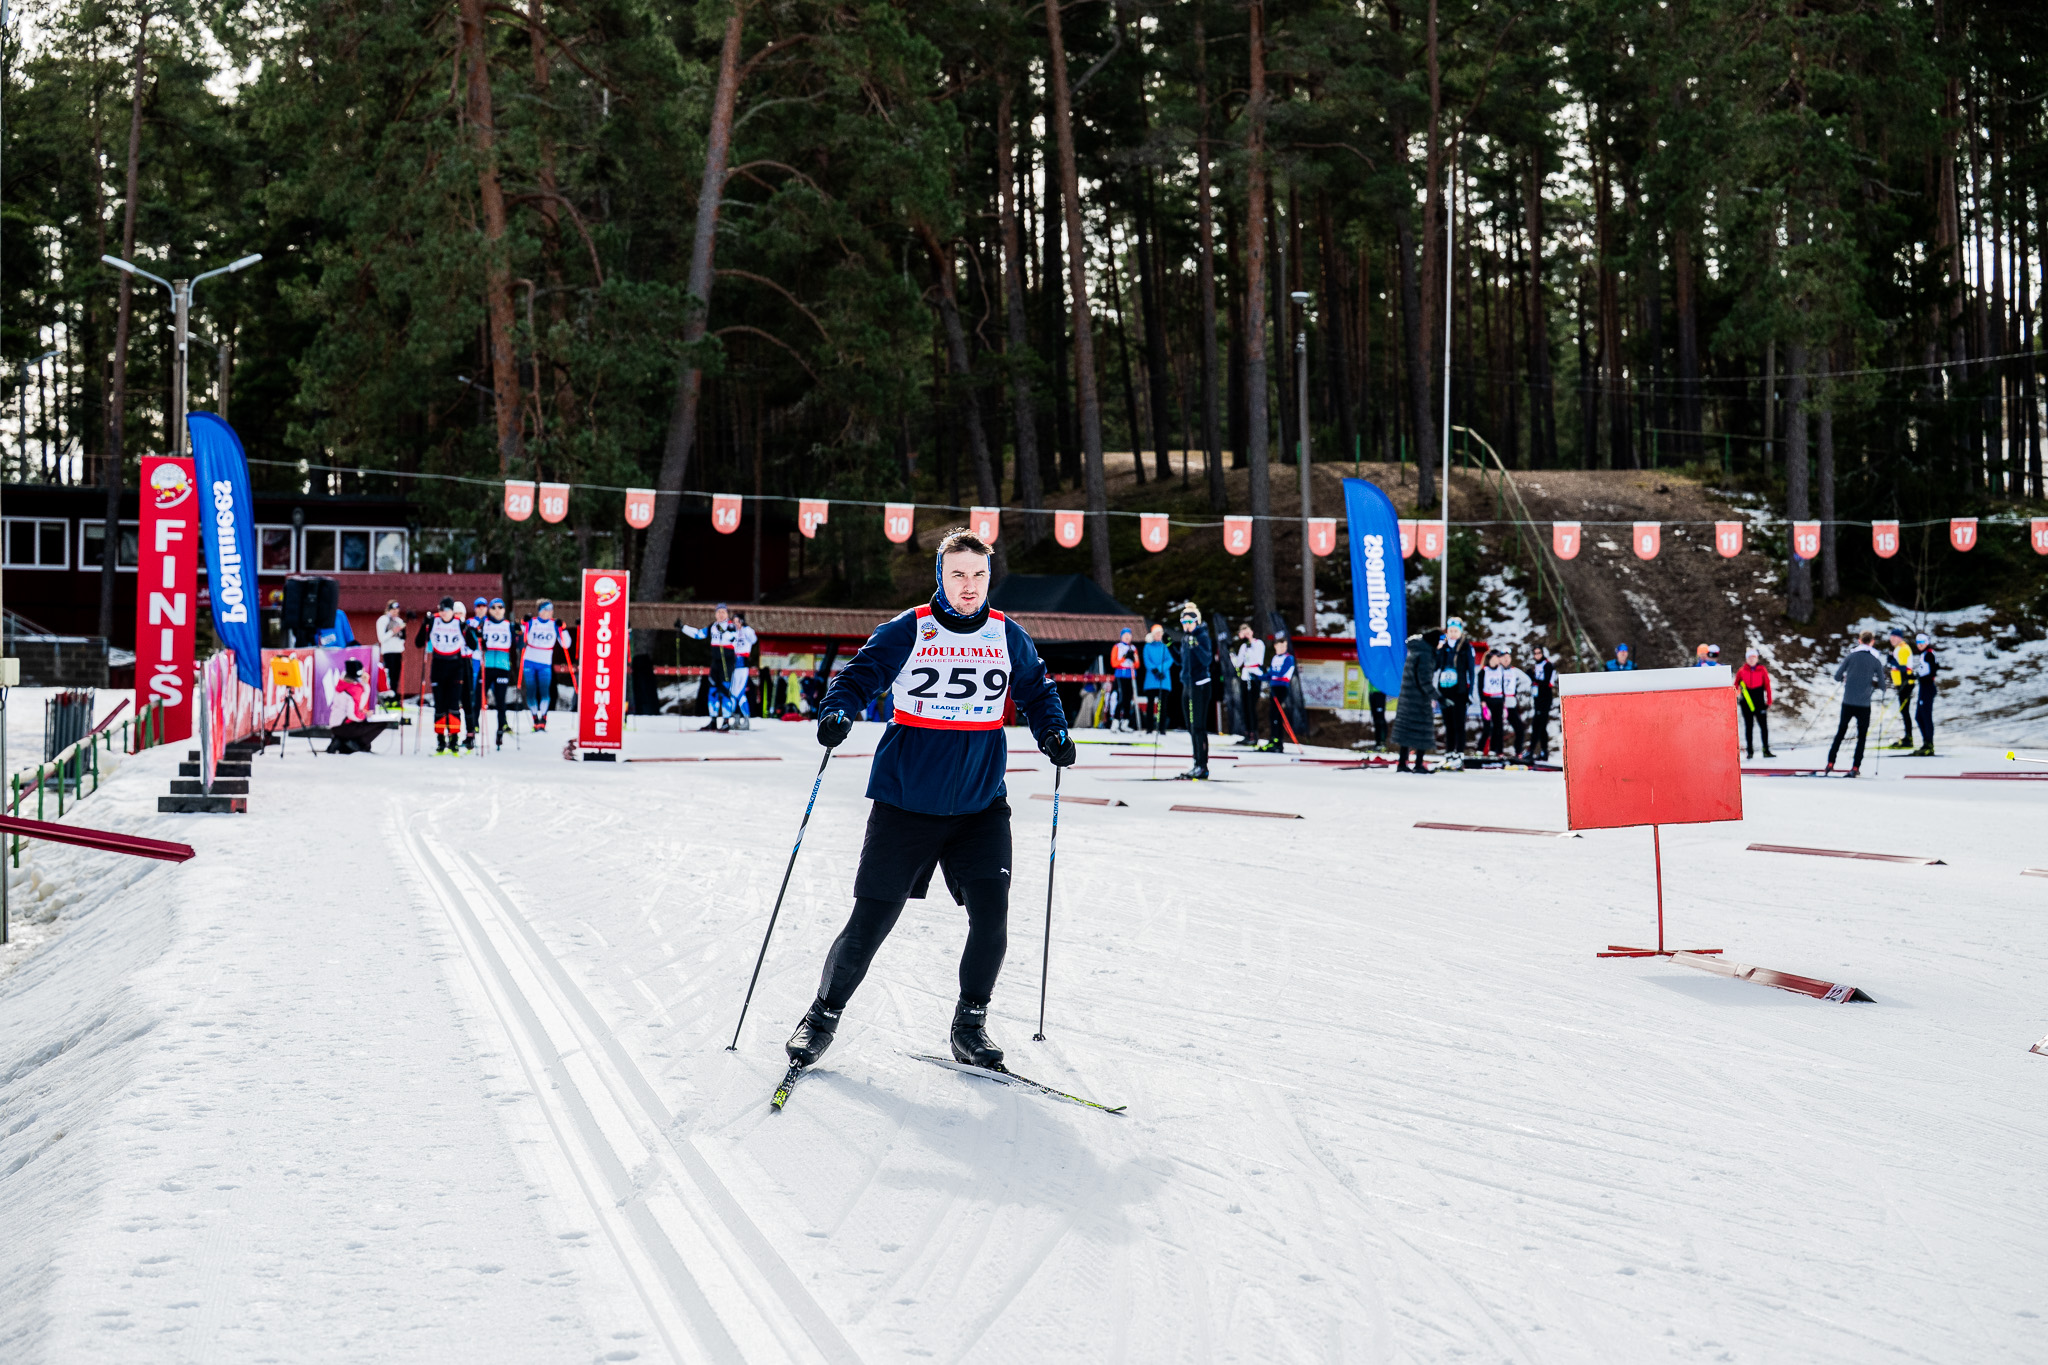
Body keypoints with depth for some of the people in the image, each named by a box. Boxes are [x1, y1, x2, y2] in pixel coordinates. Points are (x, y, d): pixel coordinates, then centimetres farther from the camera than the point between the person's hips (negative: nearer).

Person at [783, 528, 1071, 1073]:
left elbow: (1036, 692, 18)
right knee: (870, 921, 0)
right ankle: (823, 1016, 19)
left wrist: (1053, 732, -1)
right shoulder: (905, 633, -5)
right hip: (906, 799, -2)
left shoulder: (1009, 638, 5)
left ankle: (970, 1025, 13)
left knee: (991, 916, -8)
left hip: (981, 803, 2)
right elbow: (858, 676, -5)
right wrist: (837, 713, -25)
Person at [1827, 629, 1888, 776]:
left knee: (1841, 732, 14)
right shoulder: (1876, 659, -1)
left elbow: (1837, 676, 0)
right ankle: (1855, 768, 3)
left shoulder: (1851, 655, -2)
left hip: (1848, 702, 1)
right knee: (1861, 736, 9)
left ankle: (1830, 763, 11)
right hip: (1864, 704, -1)